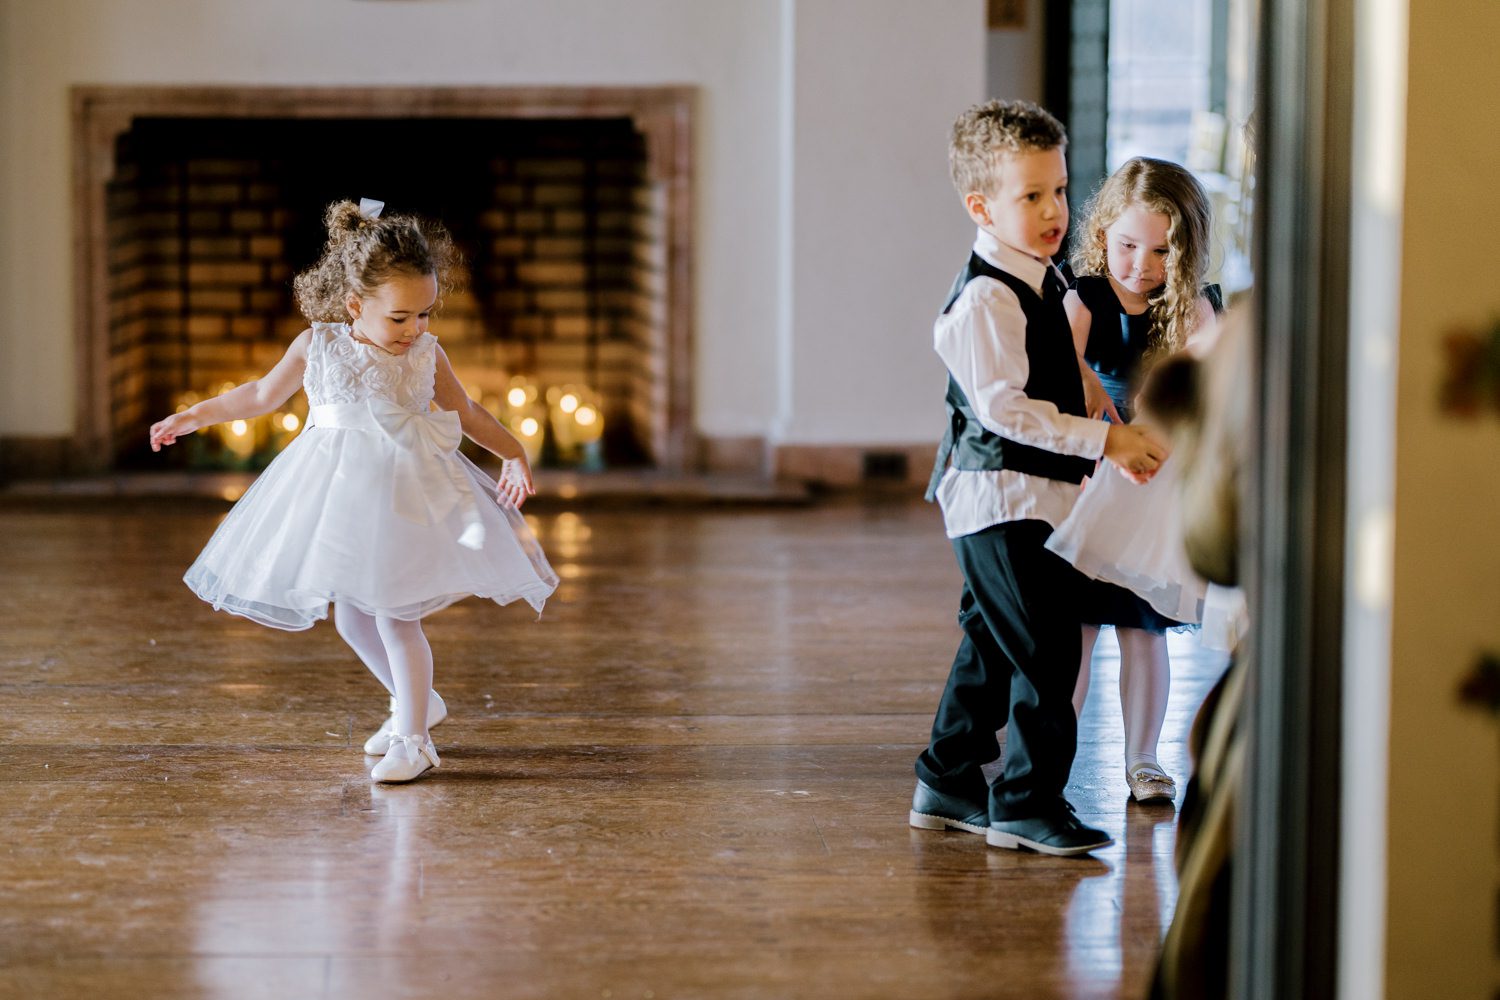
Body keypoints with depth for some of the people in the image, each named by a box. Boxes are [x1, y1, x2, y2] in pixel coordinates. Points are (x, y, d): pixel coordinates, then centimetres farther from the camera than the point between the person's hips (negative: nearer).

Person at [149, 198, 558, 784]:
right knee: (349, 617, 11)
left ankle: (412, 739, 4)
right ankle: (415, 702, 33)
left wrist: (515, 455, 10)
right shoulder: (317, 346, -1)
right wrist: (191, 417, 18)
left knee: (393, 614, -7)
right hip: (335, 492, 3)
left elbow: (466, 413, 14)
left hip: (403, 490, -3)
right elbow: (263, 394, 13)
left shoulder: (427, 355, -2)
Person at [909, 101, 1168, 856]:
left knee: (993, 646, 17)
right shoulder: (985, 299, -18)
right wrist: (1102, 439, -25)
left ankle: (948, 782, 29)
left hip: (1040, 496, 10)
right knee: (1045, 651, -10)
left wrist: (1115, 442, 13)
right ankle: (1026, 804, -2)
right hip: (1000, 497, -10)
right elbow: (1002, 407, -24)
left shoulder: (1044, 285, 13)